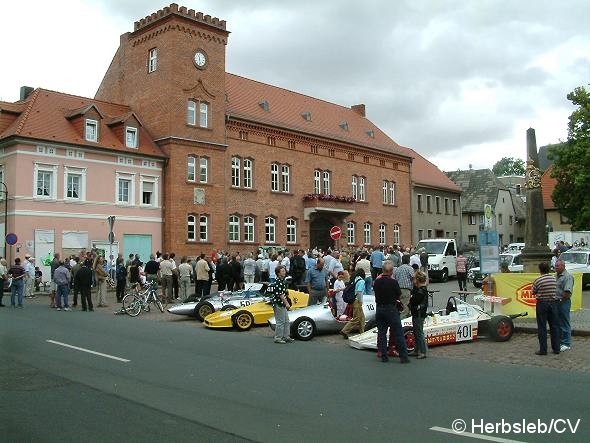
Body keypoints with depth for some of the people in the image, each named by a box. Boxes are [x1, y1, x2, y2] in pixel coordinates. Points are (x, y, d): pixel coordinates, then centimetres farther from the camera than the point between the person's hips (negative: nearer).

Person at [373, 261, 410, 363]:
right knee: (398, 333, 2)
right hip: (391, 309, -4)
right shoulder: (393, 282, -14)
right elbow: (399, 295, -3)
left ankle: (383, 356, 11)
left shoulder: (377, 282, -1)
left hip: (379, 308, 5)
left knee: (381, 333, 11)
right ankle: (403, 356, 3)